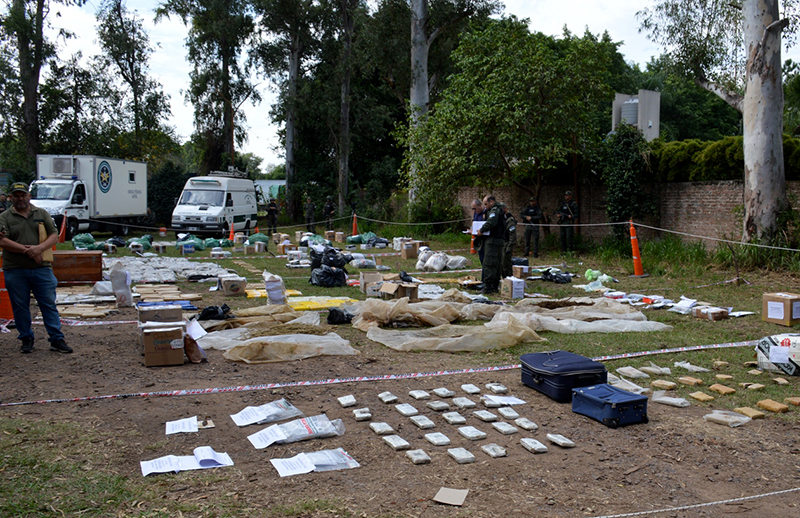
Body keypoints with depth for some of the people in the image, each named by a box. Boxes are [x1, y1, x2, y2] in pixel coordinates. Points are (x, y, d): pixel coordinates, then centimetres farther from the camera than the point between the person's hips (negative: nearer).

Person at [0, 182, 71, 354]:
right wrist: (27, 250, -14)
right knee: (20, 307, 7)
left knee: (49, 304, 1)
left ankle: (57, 339, 6)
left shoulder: (42, 214, 10)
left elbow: (54, 235, 4)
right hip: (15, 271, -1)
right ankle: (26, 339, 20)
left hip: (42, 268, 1)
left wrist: (39, 248, -14)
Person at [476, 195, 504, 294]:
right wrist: (482, 231, 11)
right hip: (499, 241, 11)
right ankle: (494, 287, 17)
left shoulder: (494, 210, -10)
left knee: (488, 264, -10)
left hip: (492, 241, -11)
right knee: (496, 265, 12)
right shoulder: (499, 210, 22)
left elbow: (491, 223, -26)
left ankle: (487, 288, -11)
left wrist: (481, 230, -13)